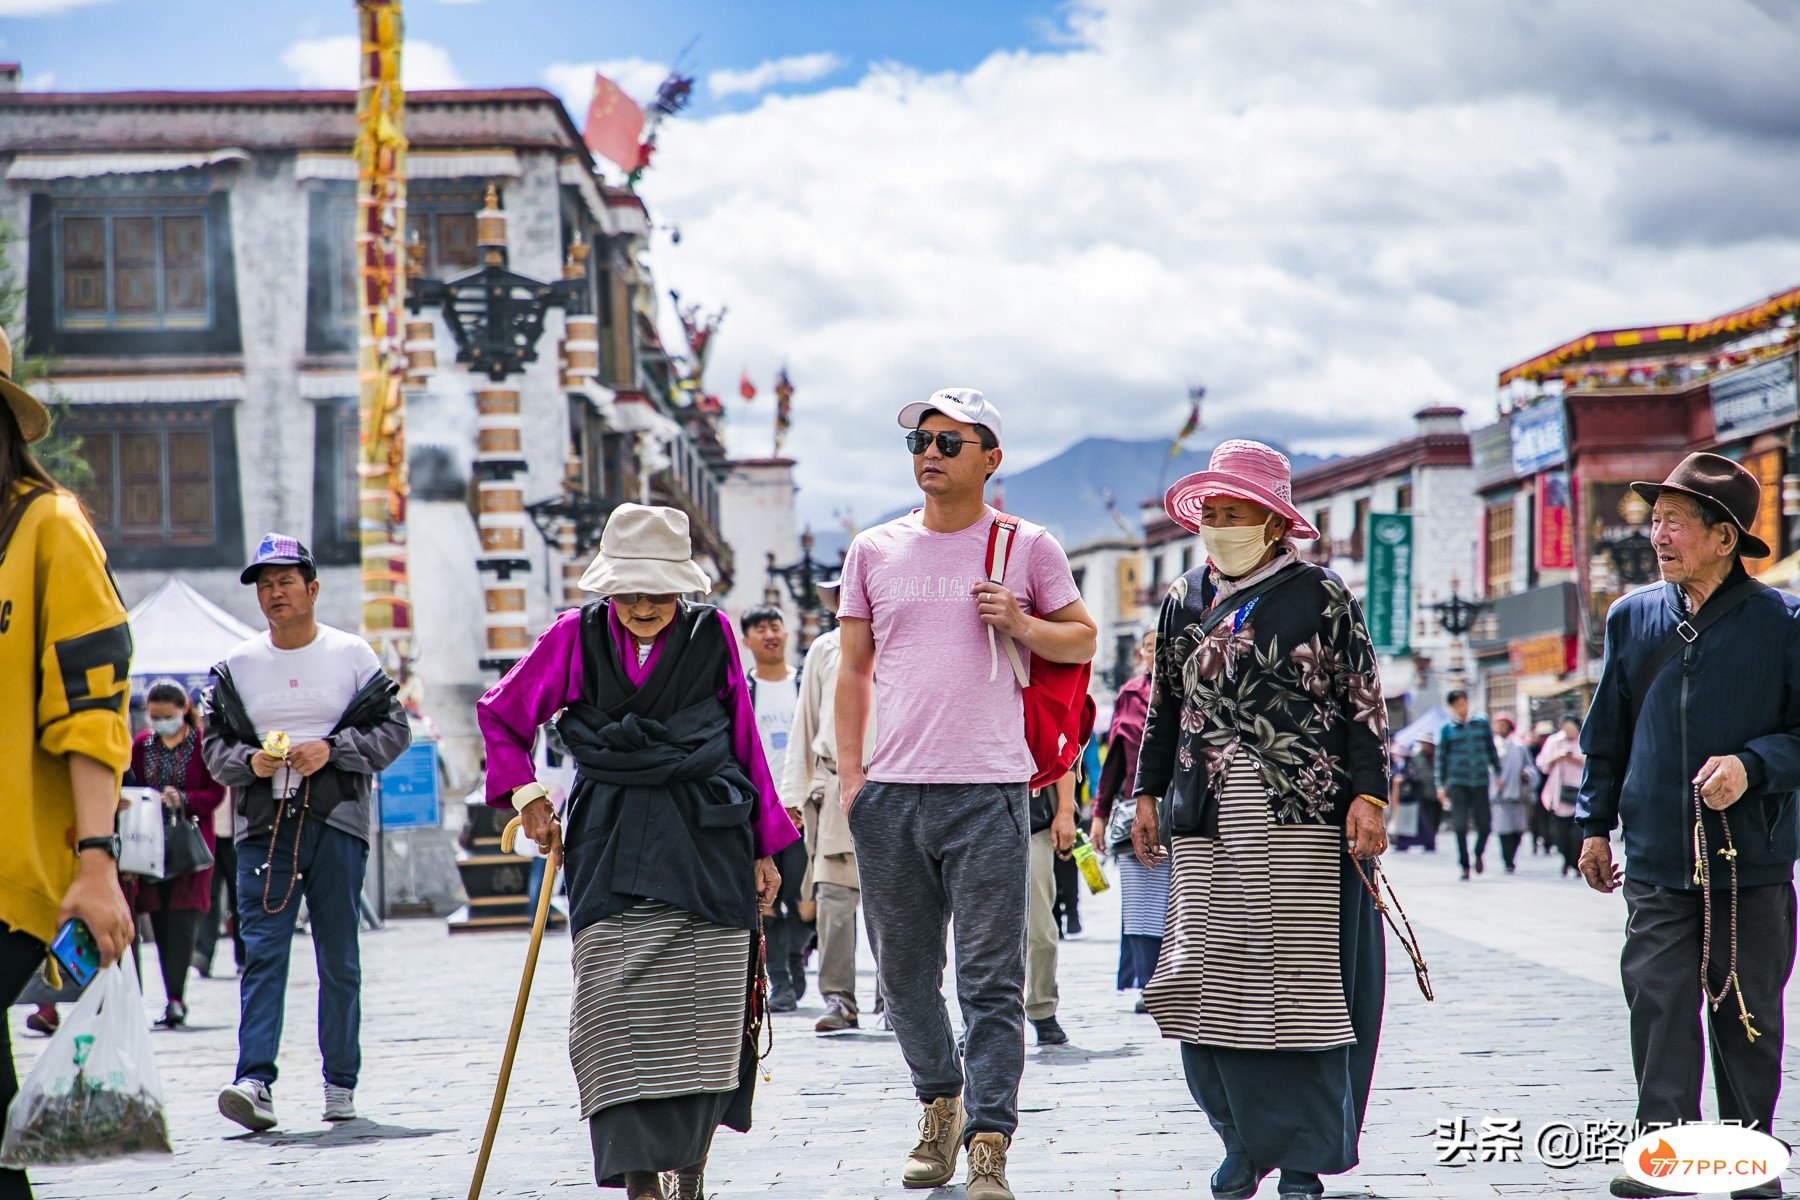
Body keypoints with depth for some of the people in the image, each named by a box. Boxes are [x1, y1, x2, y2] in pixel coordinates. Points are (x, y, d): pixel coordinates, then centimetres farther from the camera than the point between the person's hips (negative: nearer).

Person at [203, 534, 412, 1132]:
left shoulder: (353, 655, 4)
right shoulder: (236, 666, 10)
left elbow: (394, 728, 3)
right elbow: (214, 742, 12)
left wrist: (332, 750, -11)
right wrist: (249, 761, -8)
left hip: (337, 821, -1)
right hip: (263, 824, 1)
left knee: (339, 960, 5)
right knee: (262, 953, -10)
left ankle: (340, 1083, 14)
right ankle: (255, 1081, -18)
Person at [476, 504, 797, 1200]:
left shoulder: (712, 634, 6)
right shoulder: (576, 636, 5)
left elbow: (746, 744, 13)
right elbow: (500, 714, 18)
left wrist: (765, 848, 13)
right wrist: (524, 795, 6)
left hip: (707, 842, 1)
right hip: (611, 846, -1)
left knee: (703, 1013, 0)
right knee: (620, 1012, -12)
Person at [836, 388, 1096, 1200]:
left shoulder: (1027, 548, 5)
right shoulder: (874, 551, 11)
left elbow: (1082, 640, 13)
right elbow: (853, 668, 15)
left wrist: (1021, 625, -7)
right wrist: (849, 773, 6)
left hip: (988, 791, -3)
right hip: (889, 795, 3)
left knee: (991, 979, -6)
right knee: (903, 971, 11)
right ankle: (939, 1104, 31)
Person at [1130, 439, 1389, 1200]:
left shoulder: (1320, 596, 2)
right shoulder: (1184, 601, 15)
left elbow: (1363, 702, 0)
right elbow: (1164, 705, 22)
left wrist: (1367, 795, -7)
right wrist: (1148, 793, 17)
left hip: (1298, 819, -4)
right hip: (1207, 822, 4)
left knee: (1297, 978, -5)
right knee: (1211, 979, 0)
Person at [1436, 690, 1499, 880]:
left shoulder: (1481, 723, 7)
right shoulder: (1447, 729, 3)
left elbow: (1491, 749, 15)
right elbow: (1441, 758, 6)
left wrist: (1497, 772, 12)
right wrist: (1441, 785, 3)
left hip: (1481, 781, 1)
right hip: (1457, 784, -1)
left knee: (1485, 825, 0)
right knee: (1460, 826, -5)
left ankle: (1479, 854, 29)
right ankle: (1464, 866, 8)